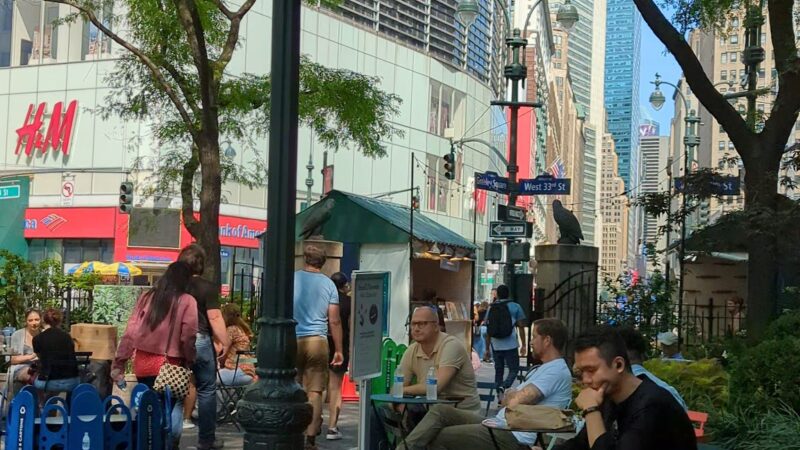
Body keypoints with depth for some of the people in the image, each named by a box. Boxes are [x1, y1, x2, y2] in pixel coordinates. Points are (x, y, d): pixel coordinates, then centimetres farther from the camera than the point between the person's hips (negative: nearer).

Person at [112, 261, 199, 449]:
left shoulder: (147, 297, 4)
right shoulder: (187, 301, -6)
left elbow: (130, 332, 0)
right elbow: (188, 337, -10)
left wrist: (119, 363, 2)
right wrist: (190, 362, 3)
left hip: (143, 364, 4)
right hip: (170, 365, -4)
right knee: (173, 406, 8)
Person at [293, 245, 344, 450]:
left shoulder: (291, 279, 2)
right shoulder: (328, 284, 4)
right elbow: (334, 321, 2)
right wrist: (339, 350, 8)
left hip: (292, 340, 0)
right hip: (317, 341, 0)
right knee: (315, 391, 3)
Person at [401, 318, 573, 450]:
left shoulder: (556, 371, -13)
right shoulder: (543, 369, 23)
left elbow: (515, 402, -20)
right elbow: (508, 399, 18)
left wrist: (511, 396, 3)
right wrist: (513, 396, -5)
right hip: (500, 425, 10)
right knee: (440, 410, -3)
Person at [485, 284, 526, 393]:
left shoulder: (491, 308, 7)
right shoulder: (515, 307, -1)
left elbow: (488, 331, 8)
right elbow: (521, 327, -1)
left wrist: (487, 348, 14)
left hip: (496, 346, 3)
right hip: (510, 346, -3)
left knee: (498, 370, 12)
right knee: (514, 369, 3)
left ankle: (500, 396, 11)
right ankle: (504, 387, -22)